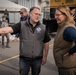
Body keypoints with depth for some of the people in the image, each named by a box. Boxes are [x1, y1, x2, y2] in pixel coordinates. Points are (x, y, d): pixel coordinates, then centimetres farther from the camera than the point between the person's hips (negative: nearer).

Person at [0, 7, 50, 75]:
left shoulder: (43, 28, -2)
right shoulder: (21, 25, -7)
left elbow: (46, 43, 4)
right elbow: (9, 29, -21)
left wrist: (45, 57, 6)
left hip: (37, 59, 2)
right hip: (24, 59, -1)